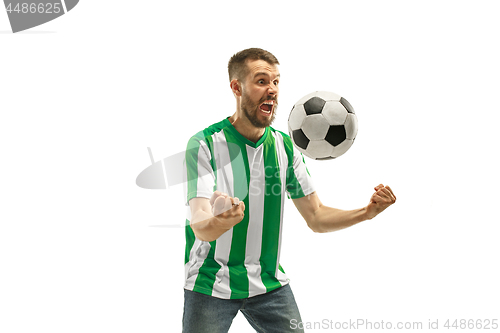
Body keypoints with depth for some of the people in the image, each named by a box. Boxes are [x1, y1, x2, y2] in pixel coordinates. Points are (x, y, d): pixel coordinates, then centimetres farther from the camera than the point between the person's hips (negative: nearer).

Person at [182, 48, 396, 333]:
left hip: (270, 284, 4)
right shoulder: (205, 144, -13)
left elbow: (317, 217, 5)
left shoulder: (286, 147, 2)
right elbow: (200, 227, -23)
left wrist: (367, 212, -12)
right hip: (210, 285, -4)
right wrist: (220, 221, -46)